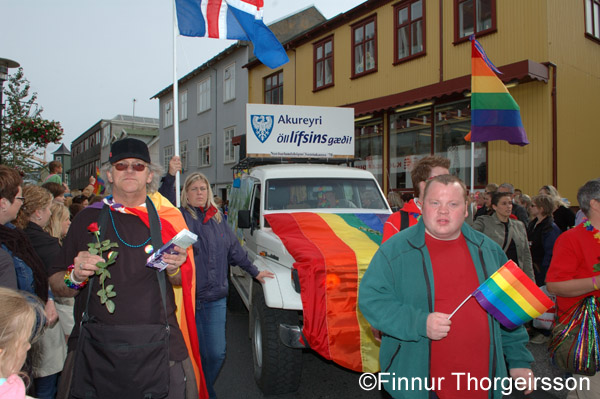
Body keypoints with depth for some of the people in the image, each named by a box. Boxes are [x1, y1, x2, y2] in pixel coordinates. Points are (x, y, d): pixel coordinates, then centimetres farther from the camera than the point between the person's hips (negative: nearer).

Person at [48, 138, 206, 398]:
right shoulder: (88, 218, 4)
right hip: (94, 347, 0)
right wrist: (75, 277, -14)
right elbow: (56, 285, 7)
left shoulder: (167, 219, 5)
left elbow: (183, 284, 11)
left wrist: (174, 270, -10)